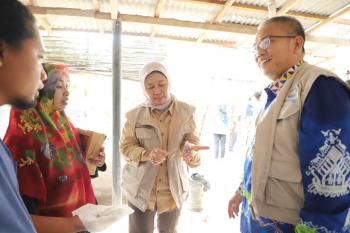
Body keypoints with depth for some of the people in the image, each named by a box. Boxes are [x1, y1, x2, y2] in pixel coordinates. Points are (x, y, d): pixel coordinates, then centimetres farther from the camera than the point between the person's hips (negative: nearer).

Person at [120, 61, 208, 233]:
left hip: (173, 188, 1)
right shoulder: (135, 115, -6)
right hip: (140, 188, -1)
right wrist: (147, 154, -27)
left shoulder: (185, 112, -4)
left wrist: (191, 151, -32)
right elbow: (125, 147, -7)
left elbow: (191, 140, -8)